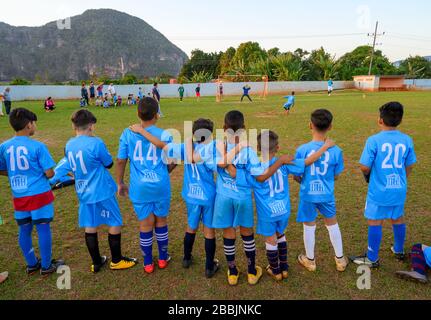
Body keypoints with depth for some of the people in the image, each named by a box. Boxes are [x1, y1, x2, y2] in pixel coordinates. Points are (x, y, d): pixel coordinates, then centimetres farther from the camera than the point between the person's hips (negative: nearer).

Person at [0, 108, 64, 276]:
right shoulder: (37, 146, -15)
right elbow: (49, 174, -14)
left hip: (19, 197, 5)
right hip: (39, 195, -5)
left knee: (24, 231, 16)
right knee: (43, 229, 7)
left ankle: (31, 264, 31)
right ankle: (46, 266, 18)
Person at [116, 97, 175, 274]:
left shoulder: (128, 134, -4)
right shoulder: (164, 135, -9)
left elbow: (121, 161, 1)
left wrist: (120, 183, 13)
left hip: (140, 187, 1)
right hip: (161, 185, -1)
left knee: (145, 224, 13)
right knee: (161, 221, 17)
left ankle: (148, 263, 28)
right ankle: (163, 258, 34)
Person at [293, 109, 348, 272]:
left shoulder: (302, 149, -18)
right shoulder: (336, 151, -13)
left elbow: (296, 176, -10)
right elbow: (336, 176, -2)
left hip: (308, 194, -1)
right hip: (327, 194, 2)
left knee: (309, 227, 15)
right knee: (332, 224, 22)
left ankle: (310, 260, 33)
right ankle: (340, 259, 37)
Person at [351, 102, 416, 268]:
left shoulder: (374, 140, -17)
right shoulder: (407, 140, -3)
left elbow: (364, 168, -17)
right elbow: (409, 167, 6)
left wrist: (367, 175, 6)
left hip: (379, 191, -5)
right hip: (399, 190, 5)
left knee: (375, 222, 7)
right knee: (398, 219, 23)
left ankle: (372, 259, 19)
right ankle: (399, 250, 44)